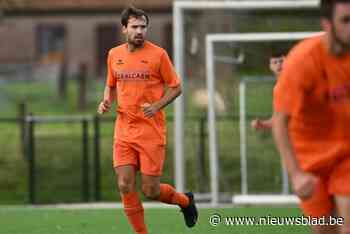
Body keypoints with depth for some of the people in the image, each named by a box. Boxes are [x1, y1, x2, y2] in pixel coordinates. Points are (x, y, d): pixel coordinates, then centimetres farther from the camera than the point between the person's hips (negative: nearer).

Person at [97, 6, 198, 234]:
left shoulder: (158, 54, -6)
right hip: (124, 131, 4)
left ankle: (185, 200, 30)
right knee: (125, 186, -6)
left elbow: (175, 87, 0)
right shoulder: (114, 55, 7)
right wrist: (106, 101, 0)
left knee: (151, 190, -2)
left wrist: (157, 106, -16)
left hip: (151, 132, -4)